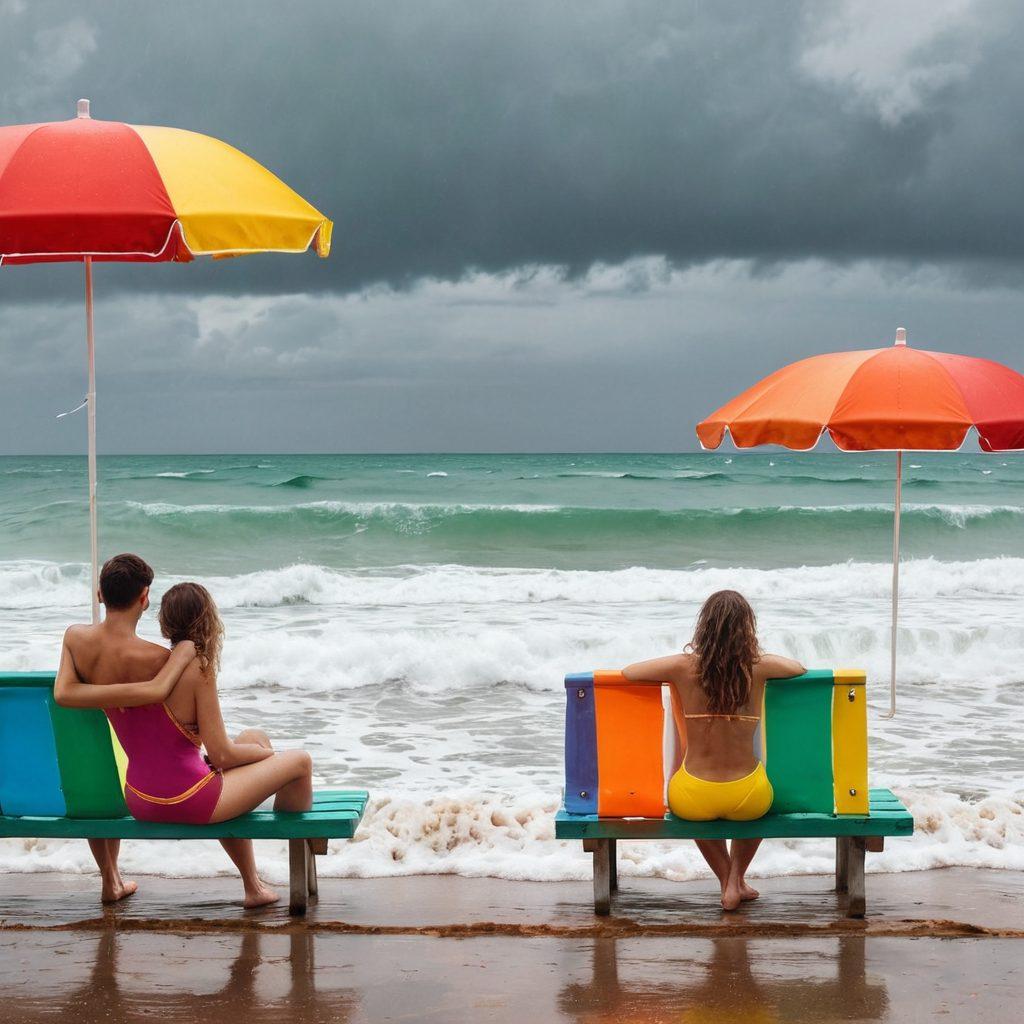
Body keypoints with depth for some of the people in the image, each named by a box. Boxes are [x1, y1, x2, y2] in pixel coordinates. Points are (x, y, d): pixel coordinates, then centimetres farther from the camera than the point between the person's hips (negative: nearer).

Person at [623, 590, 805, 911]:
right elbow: (799, 669, 14)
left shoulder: (685, 666, -10)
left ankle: (728, 882, 38)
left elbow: (627, 672, 6)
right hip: (748, 799, 0)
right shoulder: (759, 666, -9)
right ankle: (737, 877, 35)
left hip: (691, 800, 0)